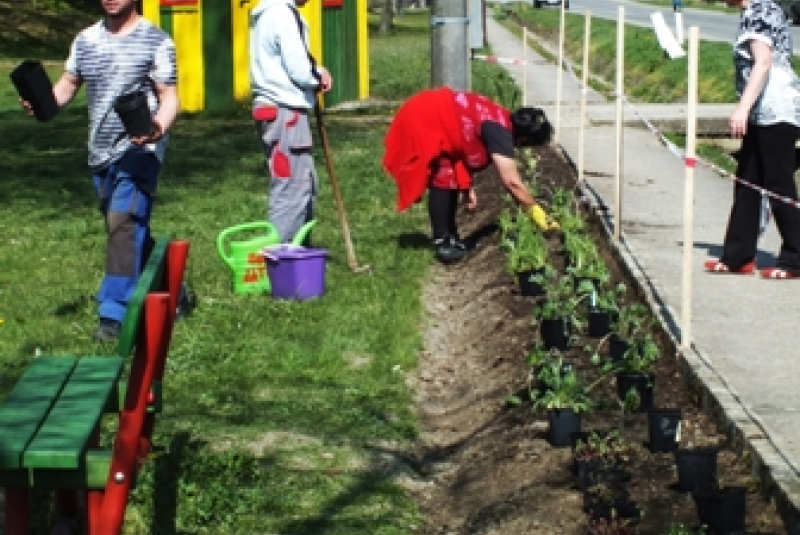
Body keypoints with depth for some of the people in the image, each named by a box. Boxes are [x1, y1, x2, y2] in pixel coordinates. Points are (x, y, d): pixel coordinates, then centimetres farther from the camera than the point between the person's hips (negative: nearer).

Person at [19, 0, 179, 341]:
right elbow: (68, 85, 11)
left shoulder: (156, 41, -5)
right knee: (131, 229, 15)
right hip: (101, 152, 6)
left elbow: (169, 96, -7)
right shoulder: (85, 40, 10)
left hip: (139, 150, -6)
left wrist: (158, 128, -27)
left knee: (123, 224, -17)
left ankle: (115, 313, -17)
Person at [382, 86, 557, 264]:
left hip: (430, 115, 10)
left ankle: (450, 237, 19)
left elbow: (467, 149, 16)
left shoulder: (499, 121, 4)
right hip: (423, 120, -10)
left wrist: (468, 188, 12)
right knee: (443, 178, -9)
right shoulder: (499, 132, -23)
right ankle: (442, 242, -4)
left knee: (452, 177, 12)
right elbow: (512, 182, -26)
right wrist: (538, 214, -19)